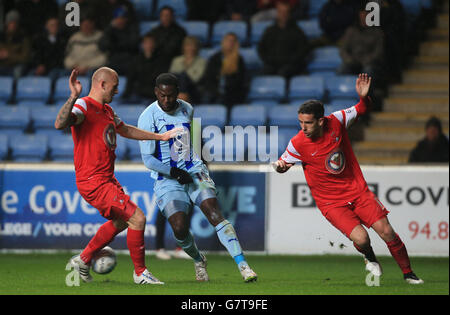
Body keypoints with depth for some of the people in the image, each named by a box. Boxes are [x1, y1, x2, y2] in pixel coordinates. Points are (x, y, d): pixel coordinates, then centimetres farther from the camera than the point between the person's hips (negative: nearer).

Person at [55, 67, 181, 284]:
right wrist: (73, 97, -47)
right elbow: (60, 124, -35)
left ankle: (83, 260, 36)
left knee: (121, 221, 27)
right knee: (137, 218, -13)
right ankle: (140, 273, 0)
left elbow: (124, 130, 33)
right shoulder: (83, 106, -16)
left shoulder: (106, 110, 15)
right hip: (93, 182, -11)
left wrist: (160, 137, 34)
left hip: (107, 179, 11)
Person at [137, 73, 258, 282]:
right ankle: (198, 261, 15)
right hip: (167, 179, -3)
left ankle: (243, 265, -22)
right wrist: (173, 172, -20)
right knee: (179, 229, -17)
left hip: (194, 171, 3)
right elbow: (148, 159, -12)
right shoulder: (148, 117, -11)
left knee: (215, 214, -16)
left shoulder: (187, 109, 6)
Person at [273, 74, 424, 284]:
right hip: (331, 202, -2)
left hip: (357, 190, 2)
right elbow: (284, 163, 1)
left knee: (386, 231, -6)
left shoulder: (337, 121, -11)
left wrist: (364, 97, -15)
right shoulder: (297, 144, -17)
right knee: (361, 239, -22)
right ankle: (370, 258, 14)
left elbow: (361, 110, 7)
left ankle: (408, 273, 14)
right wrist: (279, 166, -23)